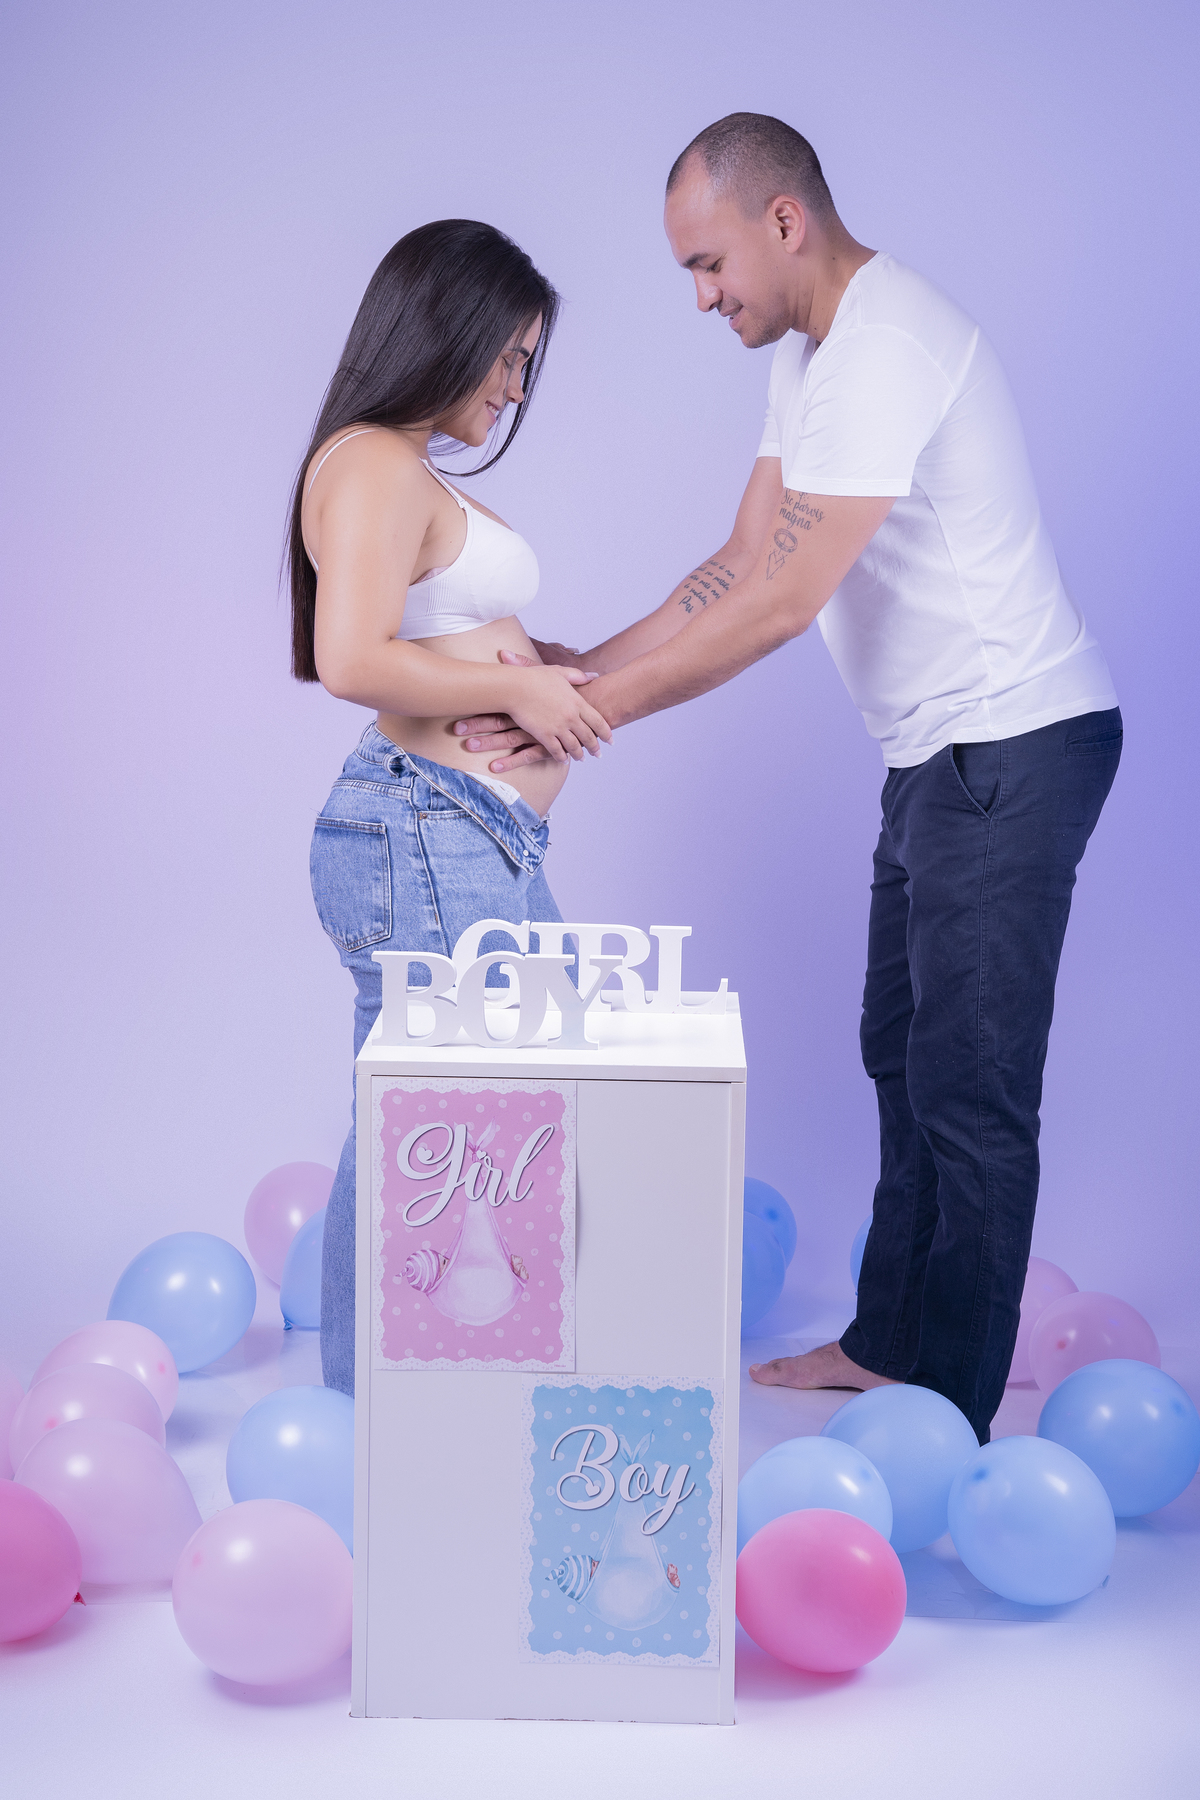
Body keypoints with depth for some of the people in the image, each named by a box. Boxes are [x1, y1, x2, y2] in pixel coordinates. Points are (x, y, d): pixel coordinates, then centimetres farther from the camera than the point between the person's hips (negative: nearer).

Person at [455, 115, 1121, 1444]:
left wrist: (584, 712, -20)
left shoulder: (885, 348, -21)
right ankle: (888, 1343, 31)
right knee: (903, 1054, 17)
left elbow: (783, 601, -25)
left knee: (970, 1089, -5)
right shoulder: (808, 352, 12)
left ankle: (949, 1427, 5)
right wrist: (587, 664, 4)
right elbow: (742, 562, 13)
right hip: (938, 750, 11)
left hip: (1013, 746, -11)